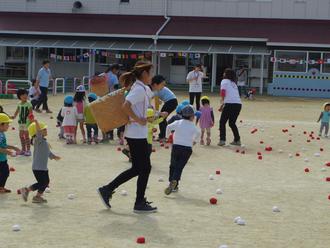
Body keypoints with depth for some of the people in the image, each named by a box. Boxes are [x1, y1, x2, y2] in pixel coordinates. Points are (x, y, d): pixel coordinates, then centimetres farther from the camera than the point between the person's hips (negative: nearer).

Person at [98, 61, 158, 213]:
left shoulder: (139, 88, 13)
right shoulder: (140, 89, -16)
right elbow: (126, 106, -27)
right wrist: (138, 120, -19)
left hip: (135, 134, 10)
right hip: (137, 134, -10)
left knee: (137, 168, 14)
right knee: (144, 168, 0)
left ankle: (107, 190, 16)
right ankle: (140, 204, 8)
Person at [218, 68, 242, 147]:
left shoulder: (224, 81, 7)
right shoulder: (233, 83, 27)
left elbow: (223, 91, -11)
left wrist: (222, 100, -5)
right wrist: (223, 105, 30)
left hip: (230, 104, -6)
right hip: (238, 104, 6)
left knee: (222, 122, 6)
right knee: (232, 123, 21)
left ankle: (222, 140, -3)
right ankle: (237, 140, 17)